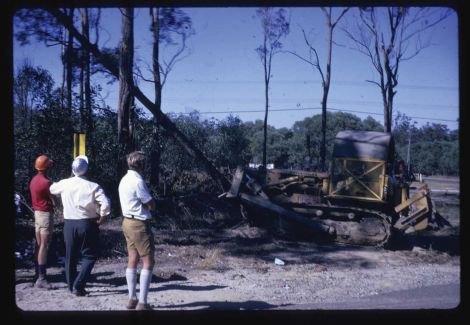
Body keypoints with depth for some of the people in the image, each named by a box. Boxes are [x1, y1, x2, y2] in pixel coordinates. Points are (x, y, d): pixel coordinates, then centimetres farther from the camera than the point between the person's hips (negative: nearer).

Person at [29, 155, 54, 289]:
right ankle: (41, 279, -10)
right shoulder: (46, 182, -18)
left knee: (38, 245, 12)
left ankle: (38, 274, 18)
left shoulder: (34, 180, 9)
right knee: (44, 246, -9)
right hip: (46, 214, -9)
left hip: (37, 213, 9)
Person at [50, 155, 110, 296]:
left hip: (69, 224, 4)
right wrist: (101, 219, -5)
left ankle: (72, 286, 24)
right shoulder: (93, 186, -12)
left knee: (70, 256, 15)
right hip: (87, 224, -3)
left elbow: (52, 189, 21)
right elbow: (106, 204, -21)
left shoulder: (64, 184, -1)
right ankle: (78, 286, -5)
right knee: (89, 256, 6)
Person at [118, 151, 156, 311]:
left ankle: (132, 299, 19)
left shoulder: (124, 179, 9)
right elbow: (152, 205, -14)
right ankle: (142, 302, -5)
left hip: (128, 222, 9)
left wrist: (143, 203, -2)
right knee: (148, 262, -4)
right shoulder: (138, 181, -19)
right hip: (139, 224, -9)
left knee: (132, 260, 13)